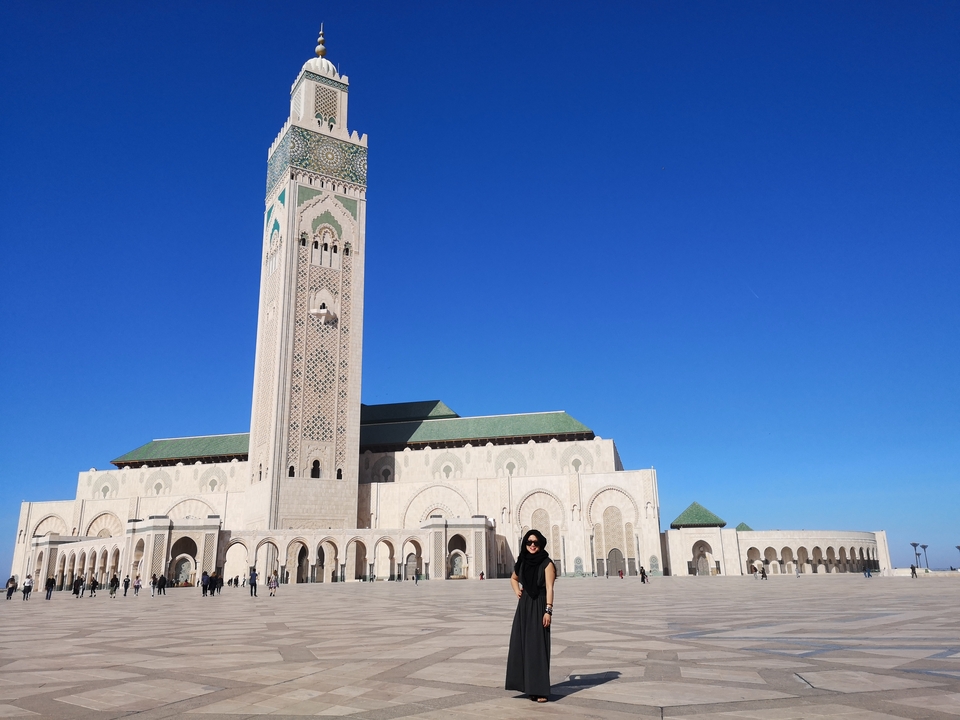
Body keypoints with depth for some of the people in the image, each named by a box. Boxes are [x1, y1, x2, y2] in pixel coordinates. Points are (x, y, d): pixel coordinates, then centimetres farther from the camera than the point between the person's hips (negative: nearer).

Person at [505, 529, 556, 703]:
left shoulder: (547, 563, -7)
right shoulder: (522, 562, 8)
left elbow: (549, 588, -13)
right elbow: (513, 578, 27)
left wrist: (548, 611, -21)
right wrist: (517, 591, 9)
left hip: (539, 607, -6)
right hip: (523, 607, 6)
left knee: (538, 647, -5)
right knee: (522, 646, 6)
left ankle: (541, 689, -1)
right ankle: (529, 686, 17)